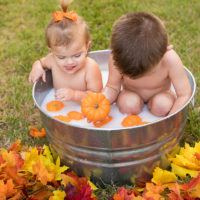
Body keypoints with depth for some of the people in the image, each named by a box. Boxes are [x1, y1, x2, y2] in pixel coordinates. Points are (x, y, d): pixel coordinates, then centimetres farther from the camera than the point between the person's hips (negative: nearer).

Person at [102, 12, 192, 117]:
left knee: (162, 104, -30)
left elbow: (184, 95, -26)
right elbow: (112, 87, -17)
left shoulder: (170, 60, -35)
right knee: (128, 104, -30)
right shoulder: (118, 58, -31)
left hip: (159, 95, 0)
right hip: (131, 94, 0)